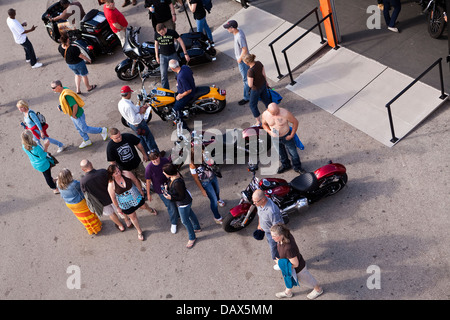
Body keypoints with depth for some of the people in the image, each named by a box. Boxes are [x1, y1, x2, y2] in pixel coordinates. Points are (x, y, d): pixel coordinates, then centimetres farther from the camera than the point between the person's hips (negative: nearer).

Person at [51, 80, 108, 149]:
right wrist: (61, 106, 2)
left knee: (84, 129, 8)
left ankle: (102, 130, 21)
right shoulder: (64, 89, -3)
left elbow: (75, 105, -33)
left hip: (77, 115, -10)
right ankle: (86, 141, 43)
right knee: (78, 129, 24)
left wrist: (73, 115, -21)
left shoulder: (66, 95, -34)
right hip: (73, 114, 10)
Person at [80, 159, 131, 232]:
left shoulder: (82, 182, -30)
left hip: (102, 201, 0)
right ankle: (127, 222, 54)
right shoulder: (103, 172, -33)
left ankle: (121, 226, 53)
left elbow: (86, 194, -12)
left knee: (110, 213, 30)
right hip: (112, 197, 0)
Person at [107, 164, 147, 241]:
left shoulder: (127, 174, -28)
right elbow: (113, 198, -15)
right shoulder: (111, 185, -31)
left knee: (143, 206, 29)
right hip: (125, 204, -1)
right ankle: (139, 231, 43)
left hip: (136, 196, 2)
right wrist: (118, 208, -3)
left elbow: (135, 181, -8)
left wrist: (140, 191, 4)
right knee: (132, 217, 18)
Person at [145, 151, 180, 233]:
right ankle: (174, 223, 32)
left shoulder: (165, 160, -15)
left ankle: (178, 215, 54)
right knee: (171, 206, 5)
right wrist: (148, 194, -4)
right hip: (161, 191, -4)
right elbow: (148, 181, -12)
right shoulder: (149, 168, -25)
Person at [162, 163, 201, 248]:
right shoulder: (175, 173, -14)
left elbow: (182, 197, -28)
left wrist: (171, 197, -31)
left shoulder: (177, 183, -40)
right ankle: (197, 228, 56)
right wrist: (167, 186, -7)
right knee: (190, 213, 31)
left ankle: (192, 238, 34)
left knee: (185, 221, 12)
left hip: (184, 203, -9)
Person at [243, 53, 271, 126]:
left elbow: (250, 85, -30)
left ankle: (258, 122, 30)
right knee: (265, 98, 31)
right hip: (263, 84, 7)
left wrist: (248, 80, -9)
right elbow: (263, 73, 0)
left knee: (253, 105, 16)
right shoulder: (259, 63, -15)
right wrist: (266, 81, 17)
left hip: (256, 89, -7)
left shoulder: (250, 71, -37)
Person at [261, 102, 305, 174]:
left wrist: (292, 135, -14)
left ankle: (297, 167, 41)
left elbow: (295, 122, -16)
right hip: (274, 138, 3)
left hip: (286, 136, -3)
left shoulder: (285, 113, -30)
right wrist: (269, 131, -15)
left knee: (293, 152, 16)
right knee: (281, 153, 26)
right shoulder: (265, 115, -19)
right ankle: (285, 165, 53)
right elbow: (264, 124, 3)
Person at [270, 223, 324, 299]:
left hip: (298, 269, -7)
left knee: (306, 280, 25)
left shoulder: (288, 248, -47)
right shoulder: (287, 235, -25)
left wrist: (280, 262, -21)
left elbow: (295, 264, -34)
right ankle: (288, 292, 62)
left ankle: (318, 290, 55)